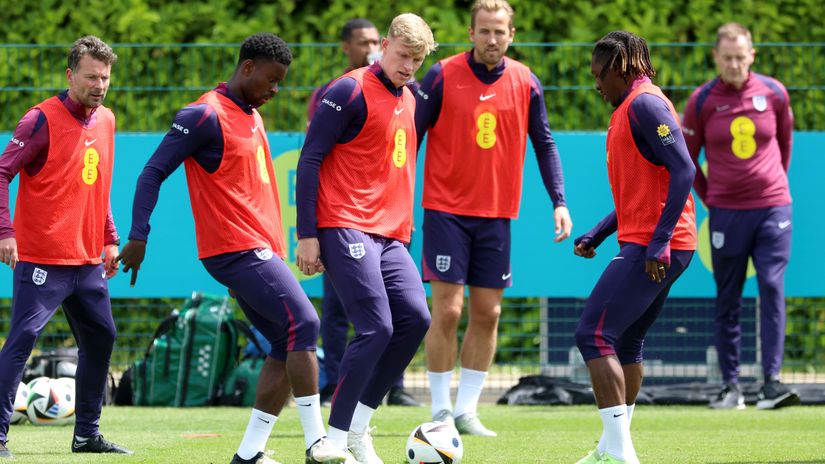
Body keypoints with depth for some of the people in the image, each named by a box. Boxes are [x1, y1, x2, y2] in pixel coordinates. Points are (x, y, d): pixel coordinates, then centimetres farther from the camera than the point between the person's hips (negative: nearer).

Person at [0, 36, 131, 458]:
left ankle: (87, 434, 23)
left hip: (87, 261, 8)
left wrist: (110, 239, 19)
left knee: (100, 338, 12)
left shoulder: (105, 121, 11)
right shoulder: (43, 119, -11)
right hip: (41, 258, -8)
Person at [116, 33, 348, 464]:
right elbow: (153, 173, -11)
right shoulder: (206, 116, -10)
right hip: (237, 249, -10)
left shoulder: (252, 117, 18)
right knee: (303, 323, -17)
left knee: (286, 347, 5)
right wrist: (138, 237, -18)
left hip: (259, 249, 10)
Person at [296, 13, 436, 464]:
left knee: (415, 318, -6)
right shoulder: (351, 91, -7)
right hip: (345, 228, -8)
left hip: (388, 236, 8)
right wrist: (307, 235, -13)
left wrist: (404, 227, 21)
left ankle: (357, 426, 5)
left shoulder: (409, 101, 18)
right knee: (376, 329, -16)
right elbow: (309, 160, -9)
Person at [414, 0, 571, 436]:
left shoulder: (525, 83, 2)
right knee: (447, 310, -7)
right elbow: (412, 136, -2)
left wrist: (559, 201, 1)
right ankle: (440, 411, 2)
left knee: (487, 314, 4)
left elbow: (544, 144, 10)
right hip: (446, 209, -3)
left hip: (497, 215, 3)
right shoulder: (442, 76, -6)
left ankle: (466, 410, 12)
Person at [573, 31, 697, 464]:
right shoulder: (631, 108, 20)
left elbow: (683, 170, -21)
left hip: (652, 249, -10)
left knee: (593, 334, -12)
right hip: (649, 245, 10)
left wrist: (658, 242, -24)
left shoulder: (644, 104, -12)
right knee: (626, 343, 18)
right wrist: (596, 235, 22)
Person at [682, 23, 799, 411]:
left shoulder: (774, 94, 0)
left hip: (772, 208, 0)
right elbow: (686, 160, 8)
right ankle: (731, 386, 11)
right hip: (726, 213, 0)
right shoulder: (701, 102, -3)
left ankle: (771, 382, -12)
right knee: (727, 301, 4)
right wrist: (709, 199, 10)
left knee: (772, 290, -9)